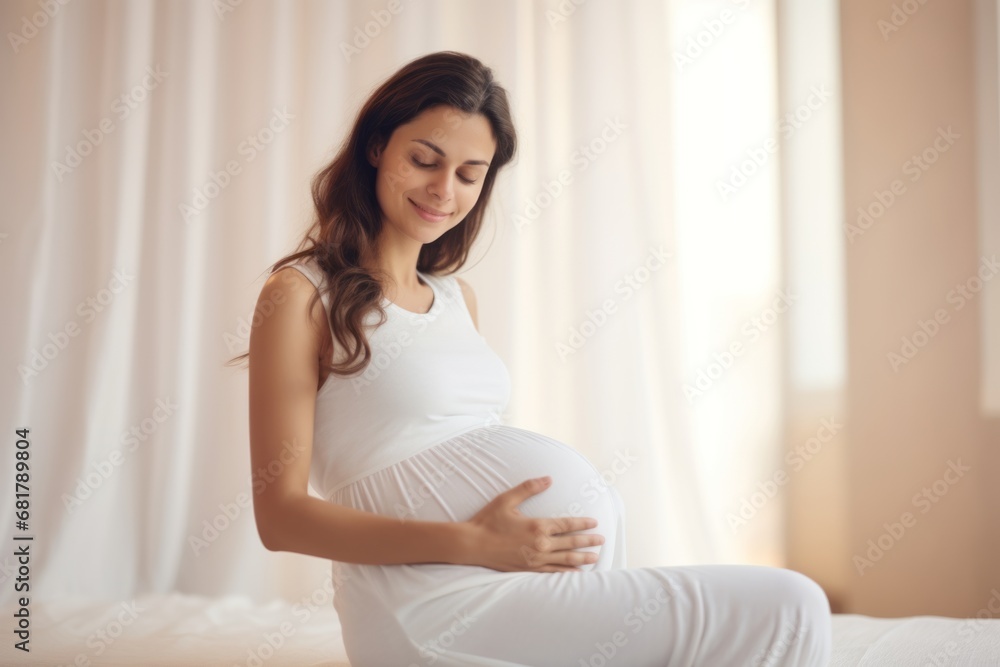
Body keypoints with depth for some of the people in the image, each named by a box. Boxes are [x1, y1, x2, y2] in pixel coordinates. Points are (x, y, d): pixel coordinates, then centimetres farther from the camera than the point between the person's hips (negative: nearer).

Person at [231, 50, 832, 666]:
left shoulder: (458, 298, 19)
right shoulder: (301, 293, -2)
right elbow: (281, 514, -7)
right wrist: (471, 543, -18)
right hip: (442, 599, -7)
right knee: (788, 612, -14)